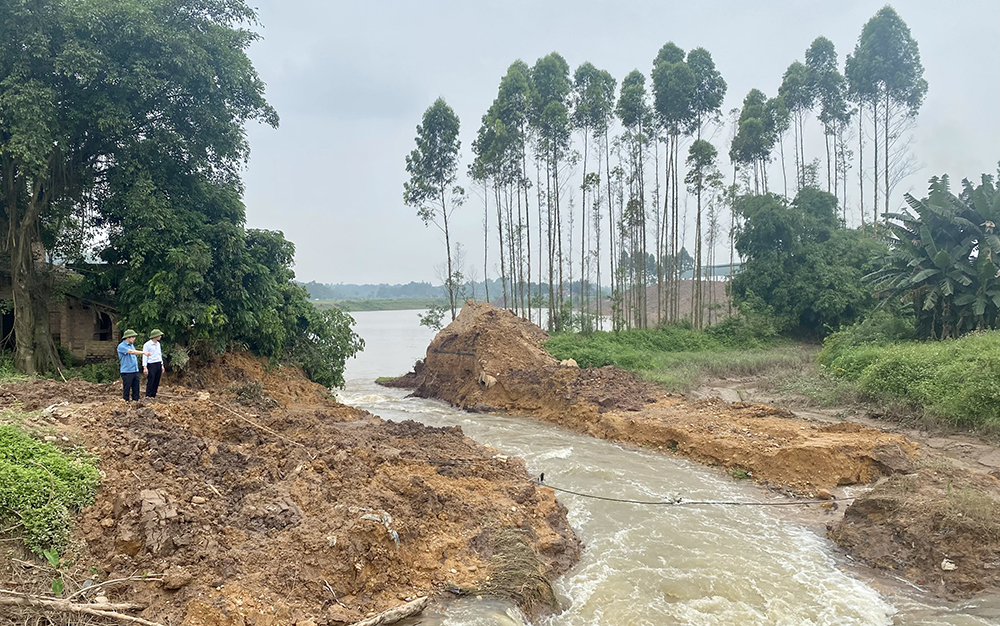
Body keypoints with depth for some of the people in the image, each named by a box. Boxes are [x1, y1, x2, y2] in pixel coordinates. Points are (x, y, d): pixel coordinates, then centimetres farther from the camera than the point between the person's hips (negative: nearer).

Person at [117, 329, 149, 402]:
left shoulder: (131, 345, 16)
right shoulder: (121, 346, -10)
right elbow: (131, 352, -23)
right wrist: (143, 352, -28)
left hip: (135, 371, 7)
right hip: (127, 371, -7)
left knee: (136, 389, 8)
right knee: (126, 389, -1)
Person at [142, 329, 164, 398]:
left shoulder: (158, 344, 13)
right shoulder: (147, 345, -8)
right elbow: (144, 356, -10)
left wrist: (162, 365, 18)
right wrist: (145, 367, -17)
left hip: (158, 365, 7)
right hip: (151, 365, -7)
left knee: (156, 382, 6)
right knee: (150, 382, -8)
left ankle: (153, 396, 12)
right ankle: (148, 396, -4)